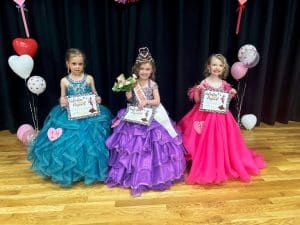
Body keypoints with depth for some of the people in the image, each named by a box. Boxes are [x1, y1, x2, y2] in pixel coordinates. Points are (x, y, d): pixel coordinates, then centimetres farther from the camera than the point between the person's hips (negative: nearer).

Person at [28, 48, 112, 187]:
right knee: (69, 143, -3)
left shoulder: (89, 78, 1)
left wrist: (98, 99, -12)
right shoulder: (64, 81, 1)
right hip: (70, 116, 0)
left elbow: (95, 95, 10)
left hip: (89, 115, 0)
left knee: (89, 142, -3)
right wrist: (62, 102, -13)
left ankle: (89, 170, 19)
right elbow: (63, 99, 9)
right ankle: (70, 173, 20)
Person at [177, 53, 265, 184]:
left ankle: (222, 167, 31)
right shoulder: (203, 83, -8)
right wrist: (196, 90, -22)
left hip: (220, 117, 4)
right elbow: (197, 100, -6)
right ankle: (206, 167, 19)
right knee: (206, 143, 0)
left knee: (221, 142, 11)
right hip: (205, 116, -3)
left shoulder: (224, 84, 4)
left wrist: (231, 94, -4)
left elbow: (226, 101, 13)